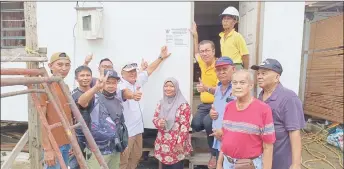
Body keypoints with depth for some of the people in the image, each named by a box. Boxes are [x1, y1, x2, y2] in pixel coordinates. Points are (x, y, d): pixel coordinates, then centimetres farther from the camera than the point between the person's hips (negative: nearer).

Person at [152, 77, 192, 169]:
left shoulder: (183, 104, -11)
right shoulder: (161, 103, 7)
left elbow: (185, 125, -13)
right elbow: (155, 118, 11)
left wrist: (180, 143, -15)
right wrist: (159, 123, -13)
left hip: (177, 144, -5)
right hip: (163, 143, 5)